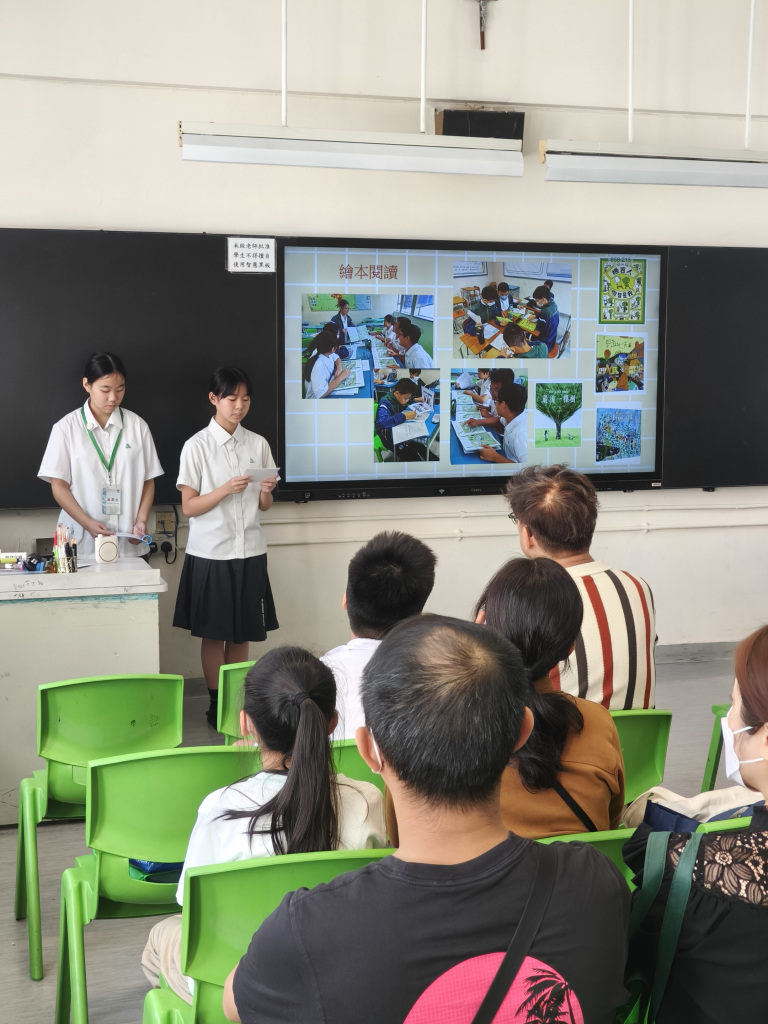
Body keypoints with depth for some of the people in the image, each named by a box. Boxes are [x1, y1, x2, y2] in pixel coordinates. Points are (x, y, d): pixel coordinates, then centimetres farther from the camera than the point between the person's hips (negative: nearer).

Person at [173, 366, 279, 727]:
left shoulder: (258, 444, 5)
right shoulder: (197, 446, -6)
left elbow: (263, 506, 11)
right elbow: (189, 507, -8)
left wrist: (266, 491, -12)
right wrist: (226, 489, -23)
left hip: (249, 551, 3)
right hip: (211, 552, -3)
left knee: (242, 632, 10)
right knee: (214, 633, 6)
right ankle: (216, 704, 17)